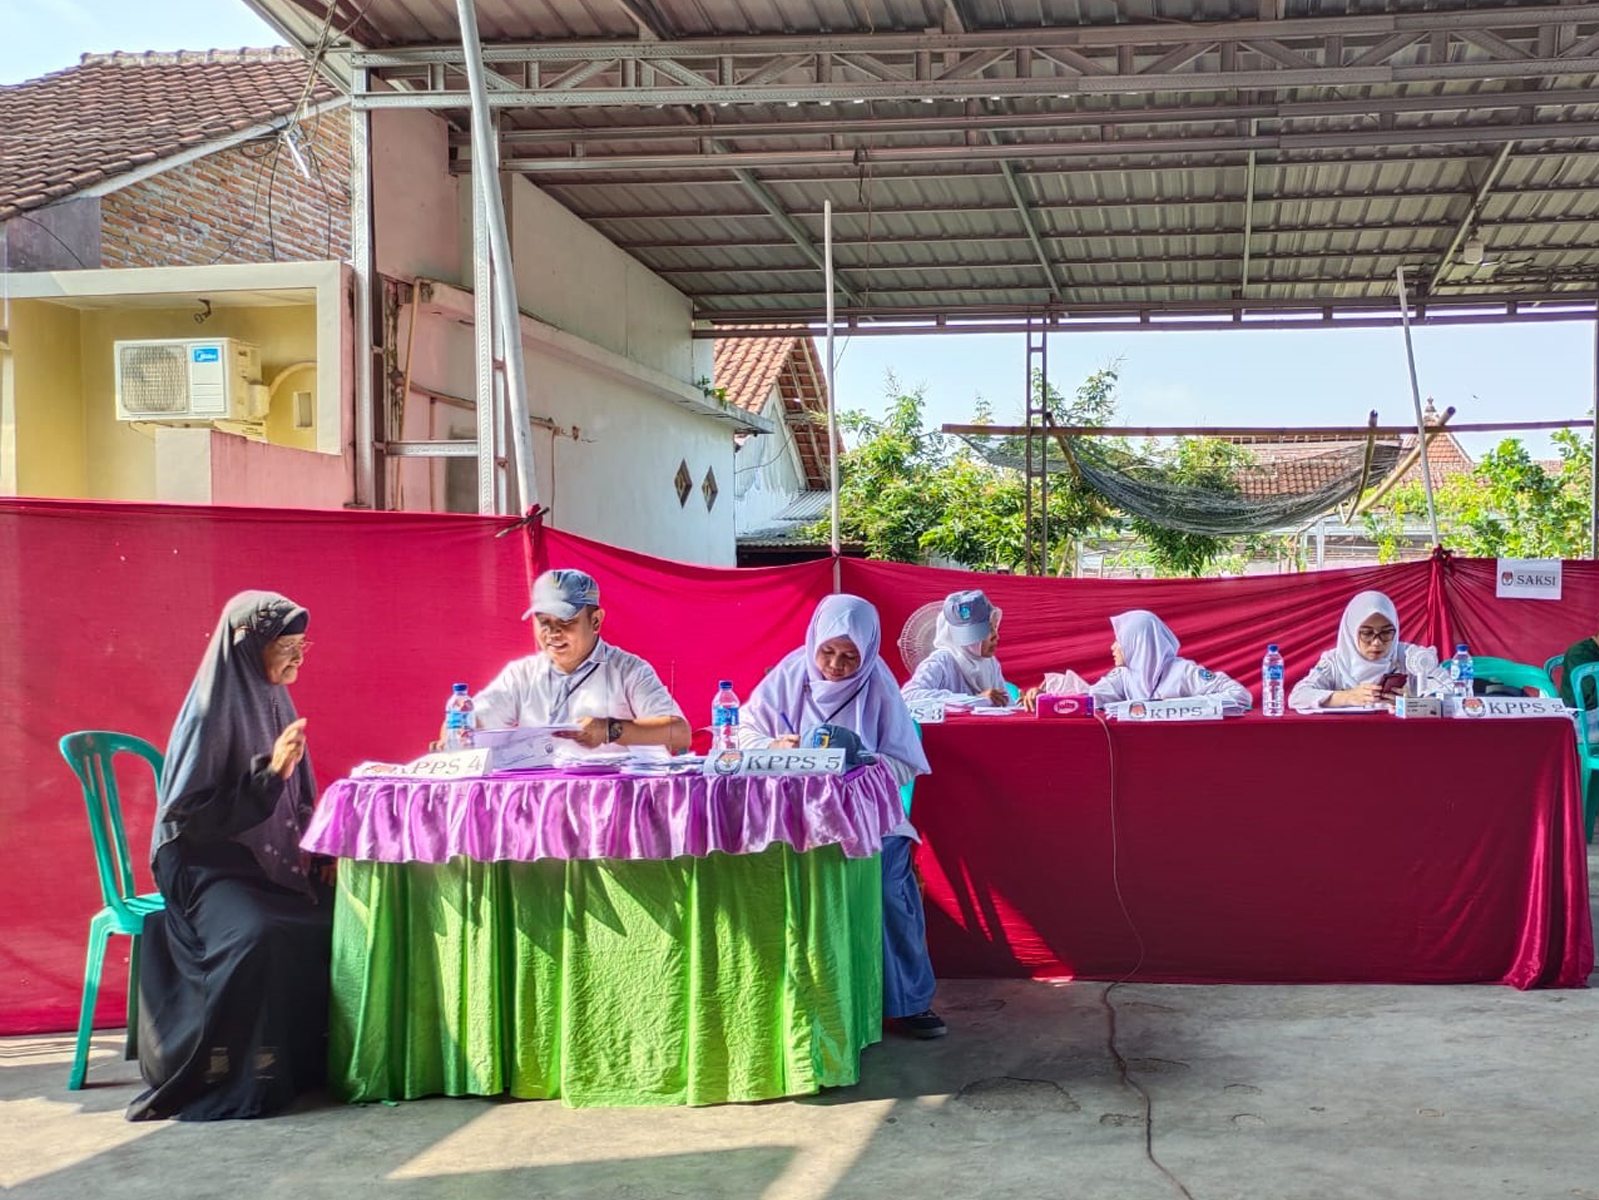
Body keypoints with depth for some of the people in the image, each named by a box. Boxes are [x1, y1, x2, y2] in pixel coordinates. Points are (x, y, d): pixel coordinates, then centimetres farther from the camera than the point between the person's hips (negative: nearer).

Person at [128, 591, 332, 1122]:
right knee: (255, 936, -34)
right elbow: (187, 815, -16)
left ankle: (312, 1060, -3)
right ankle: (227, 1080, -20)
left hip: (272, 863, 7)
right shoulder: (212, 710, -12)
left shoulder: (272, 701, 10)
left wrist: (320, 850, 2)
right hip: (209, 865, -7)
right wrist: (269, 772, -22)